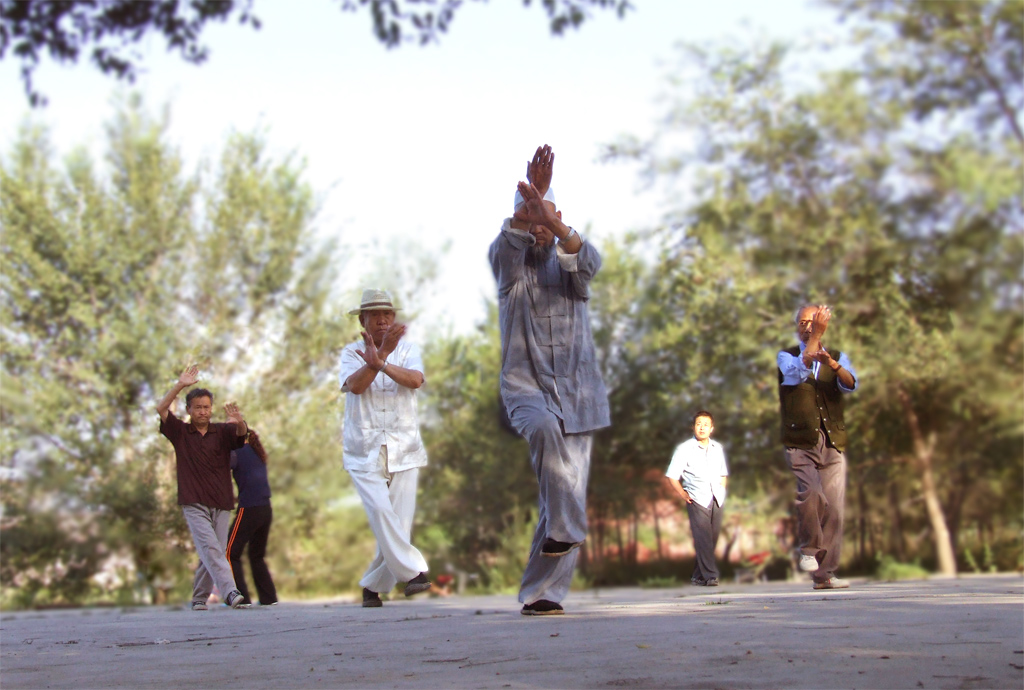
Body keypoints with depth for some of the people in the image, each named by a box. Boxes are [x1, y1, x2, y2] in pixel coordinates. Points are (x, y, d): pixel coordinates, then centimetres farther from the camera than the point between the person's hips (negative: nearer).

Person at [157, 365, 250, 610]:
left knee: (210, 554, 3)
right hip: (194, 504, -2)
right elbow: (161, 408, -4)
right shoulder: (180, 432, 8)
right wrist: (180, 385, -14)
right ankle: (230, 592, -28)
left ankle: (199, 598, 16)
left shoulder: (223, 432, 11)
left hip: (221, 503, 3)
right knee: (211, 549, -16)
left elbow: (242, 434, -9)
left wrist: (239, 422, -33)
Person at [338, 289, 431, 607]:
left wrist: (382, 364, -32)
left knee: (400, 519, -3)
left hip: (403, 449, 1)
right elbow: (355, 385, -16)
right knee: (380, 511, -21)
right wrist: (381, 353, -29)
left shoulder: (408, 350, 7)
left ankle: (373, 585, 11)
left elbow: (415, 380, -15)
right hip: (364, 450, -1)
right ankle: (413, 571, -18)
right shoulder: (352, 353, 5)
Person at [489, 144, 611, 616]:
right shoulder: (508, 264, 7)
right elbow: (505, 244, -19)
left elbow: (588, 260, -17)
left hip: (577, 393, 2)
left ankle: (541, 593, 3)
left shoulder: (570, 266, 9)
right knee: (545, 429, -38)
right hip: (525, 388, -2)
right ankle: (564, 527, -32)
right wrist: (527, 206, -40)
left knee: (567, 498, -4)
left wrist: (554, 222, -38)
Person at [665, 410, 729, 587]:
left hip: (716, 500, 5)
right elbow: (672, 476, 0)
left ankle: (698, 575, 14)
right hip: (697, 500, -5)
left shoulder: (717, 448, 13)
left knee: (712, 538, 4)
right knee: (703, 537, -12)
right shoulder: (684, 449, -2)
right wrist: (684, 496, -4)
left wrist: (721, 491, 11)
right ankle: (710, 576, -14)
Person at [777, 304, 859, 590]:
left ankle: (825, 574, 4)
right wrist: (816, 335, -15)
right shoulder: (786, 357, 10)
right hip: (800, 443, -2)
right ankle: (809, 548, 0)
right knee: (811, 494, -24)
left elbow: (851, 384, -6)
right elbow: (799, 371, -14)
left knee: (833, 508, -3)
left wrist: (832, 363, -26)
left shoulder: (838, 358, 16)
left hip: (833, 444, 3)